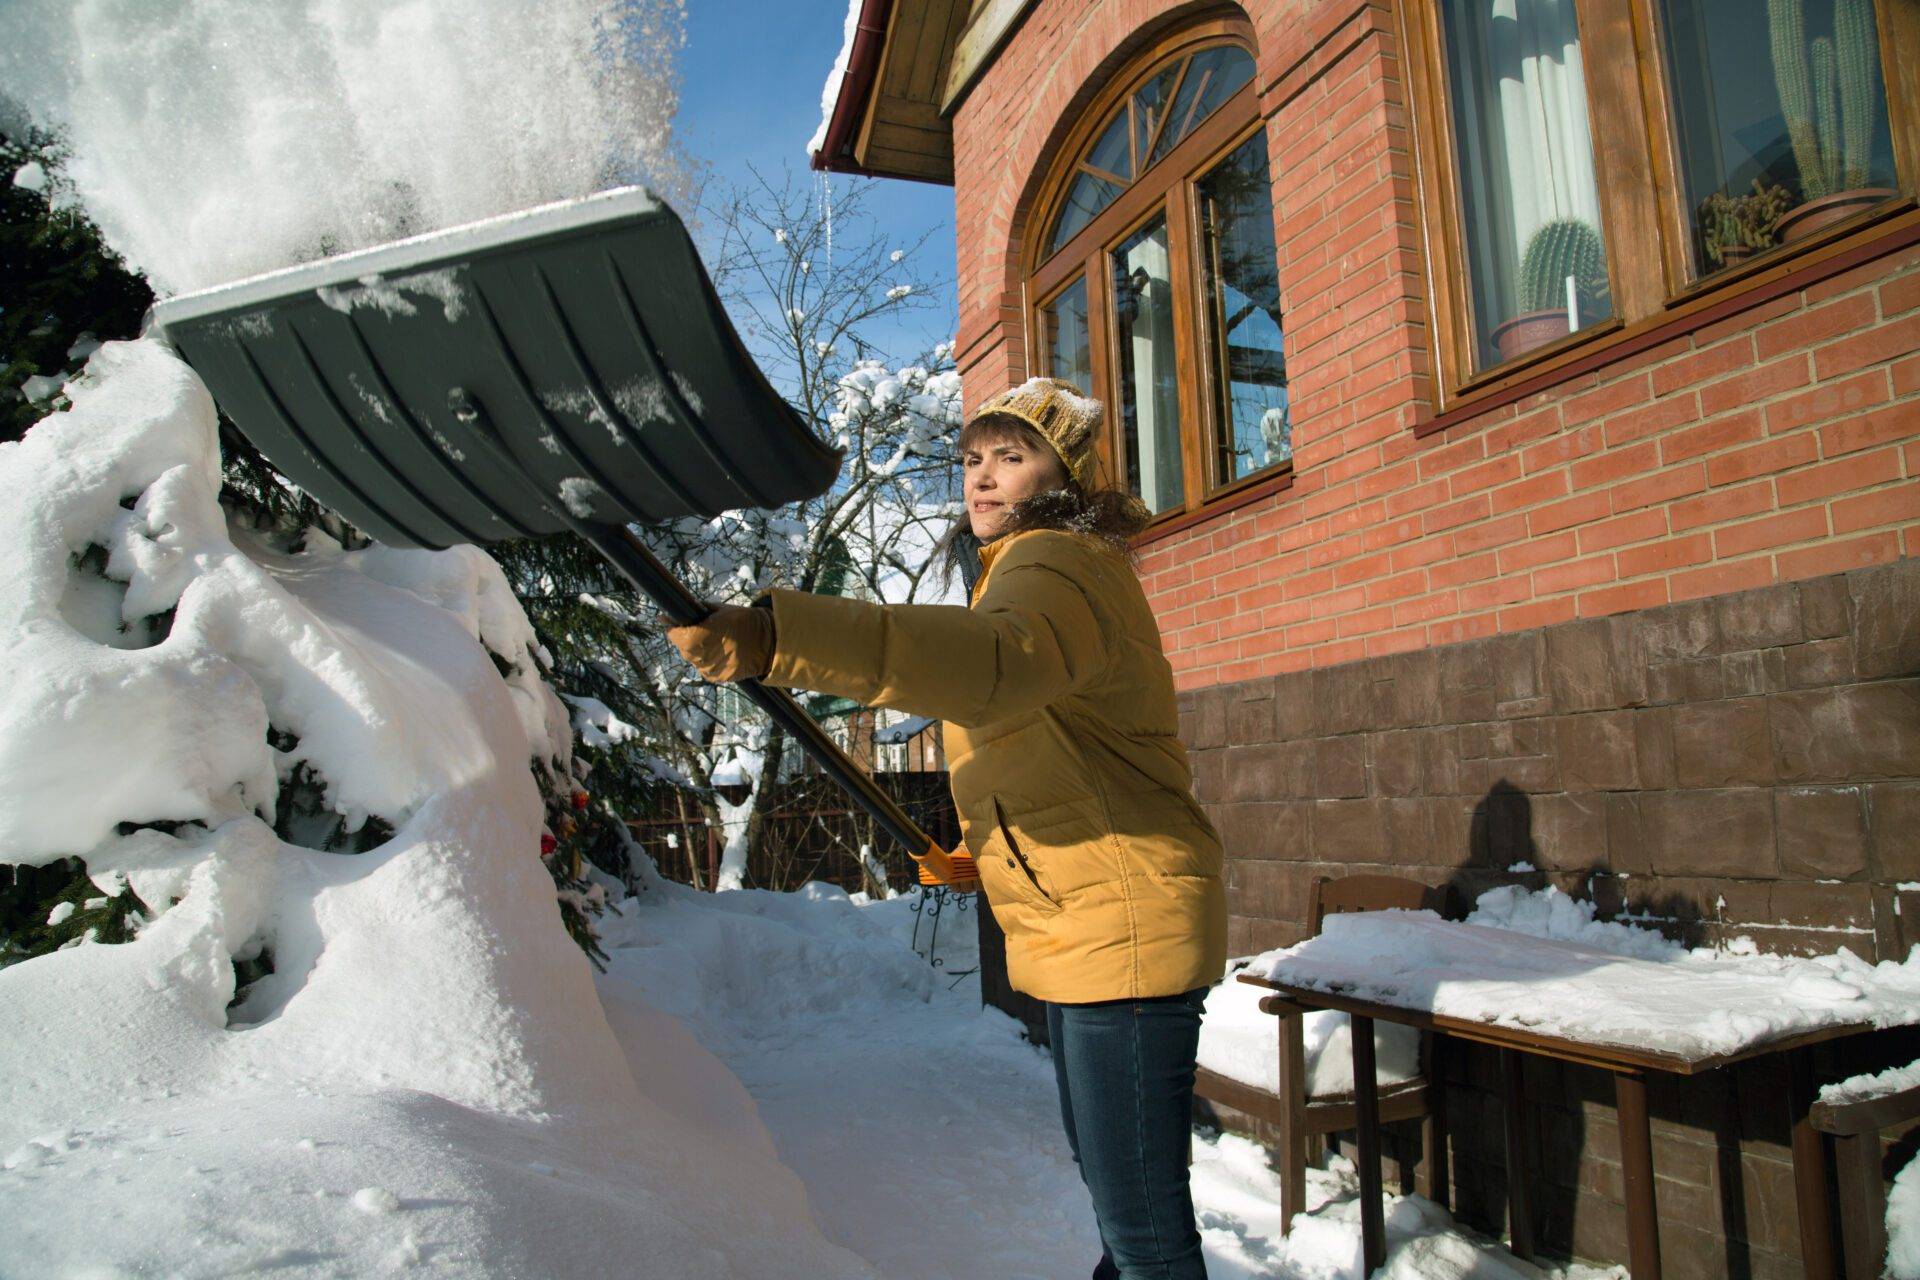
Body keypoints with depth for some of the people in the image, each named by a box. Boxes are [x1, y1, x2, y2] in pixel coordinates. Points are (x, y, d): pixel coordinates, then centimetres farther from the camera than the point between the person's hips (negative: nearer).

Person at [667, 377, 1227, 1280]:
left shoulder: (1057, 564, -16)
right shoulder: (1033, 567, 19)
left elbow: (995, 663, -43)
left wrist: (773, 636, -53)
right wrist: (982, 845, 13)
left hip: (1122, 933, -11)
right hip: (1084, 933, 11)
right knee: (1111, 1185, 25)